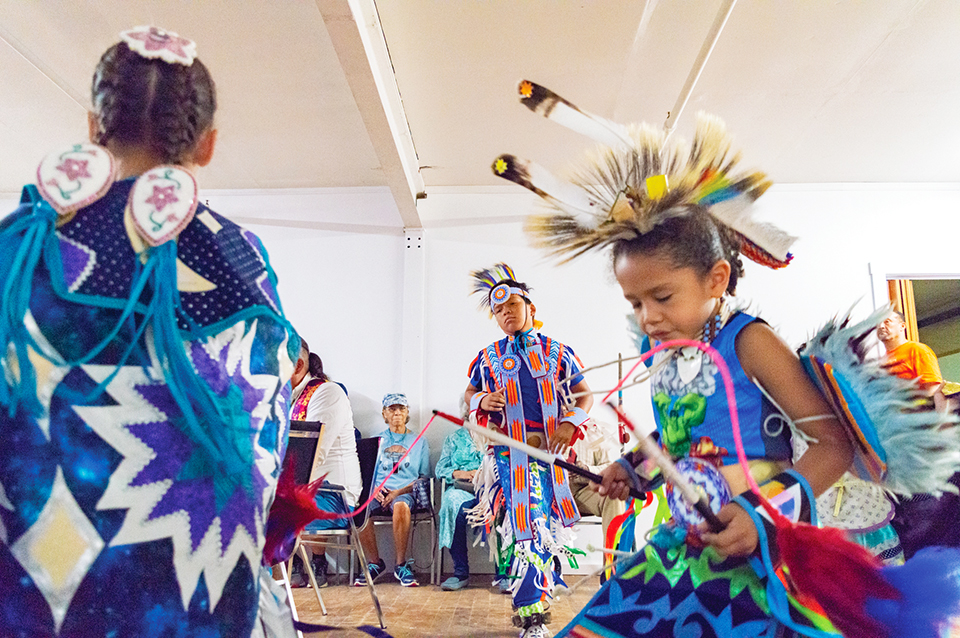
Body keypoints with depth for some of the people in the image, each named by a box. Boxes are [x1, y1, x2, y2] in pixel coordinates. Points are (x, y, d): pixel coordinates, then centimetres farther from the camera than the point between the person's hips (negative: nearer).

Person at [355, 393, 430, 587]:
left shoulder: (419, 441, 17)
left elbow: (424, 476, 9)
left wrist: (398, 492, -7)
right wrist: (373, 487, -8)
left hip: (405, 491, -2)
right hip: (377, 491, 2)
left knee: (401, 506, -38)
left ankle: (401, 566, -22)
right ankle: (375, 563, -12)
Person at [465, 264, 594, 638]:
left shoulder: (557, 353, 8)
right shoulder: (488, 358, 10)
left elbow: (584, 395, 11)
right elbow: (468, 394, 18)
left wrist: (571, 423, -7)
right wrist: (481, 401, -6)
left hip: (549, 451, 1)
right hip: (508, 452, -1)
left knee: (544, 524, 6)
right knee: (526, 525, -6)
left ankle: (530, 607, 24)